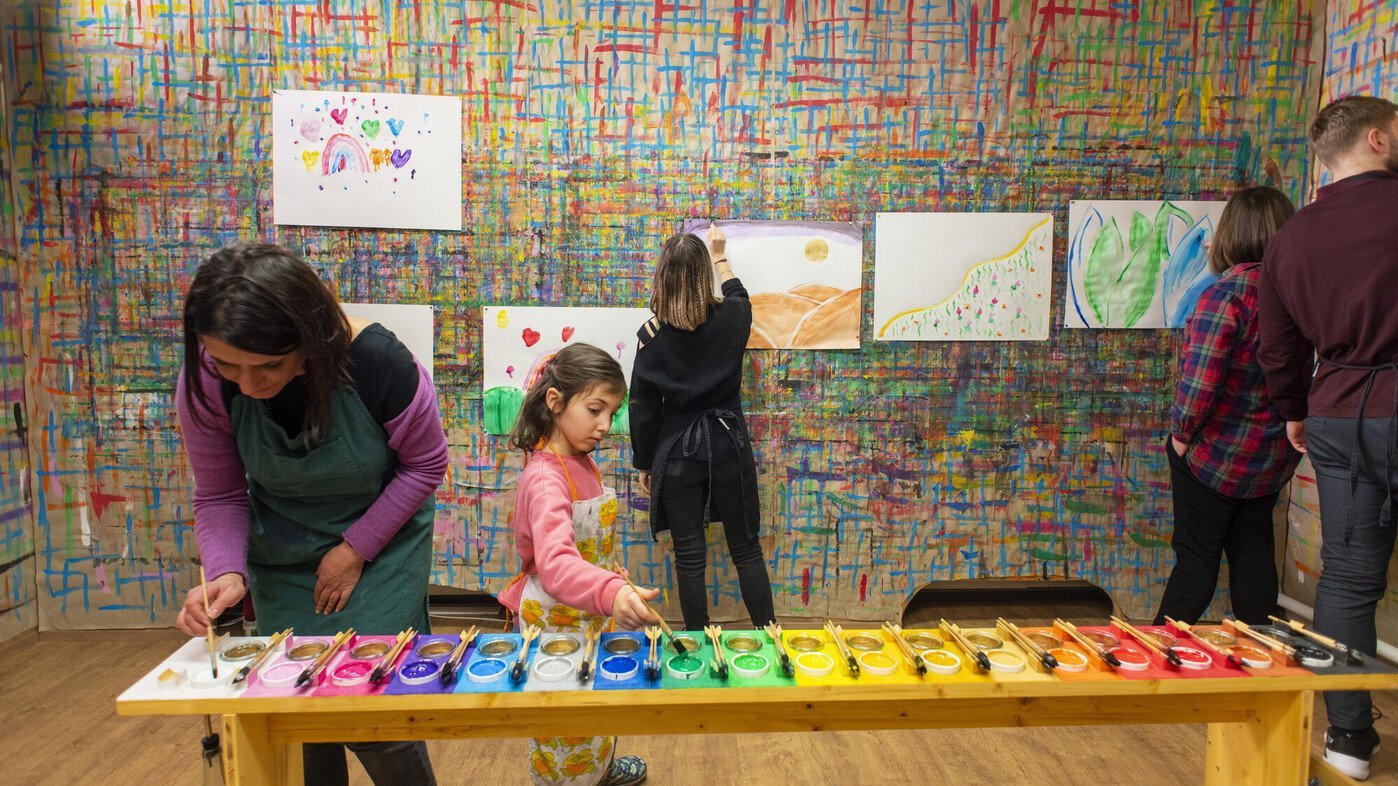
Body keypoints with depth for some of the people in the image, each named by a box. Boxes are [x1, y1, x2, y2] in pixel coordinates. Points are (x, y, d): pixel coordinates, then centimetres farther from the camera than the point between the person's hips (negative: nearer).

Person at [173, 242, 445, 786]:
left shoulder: (378, 362, -30)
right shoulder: (204, 383, -20)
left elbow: (426, 463, -14)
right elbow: (220, 496, -6)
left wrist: (355, 549, -14)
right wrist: (227, 572, -24)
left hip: (383, 540, -3)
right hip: (282, 556, 3)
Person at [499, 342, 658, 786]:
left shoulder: (583, 462, 0)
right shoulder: (546, 479, -29)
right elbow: (555, 563, -46)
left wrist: (611, 593, 5)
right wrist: (611, 593, -61)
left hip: (591, 611, 9)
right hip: (555, 619, -9)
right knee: (565, 725, 10)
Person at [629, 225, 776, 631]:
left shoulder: (652, 335, -10)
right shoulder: (731, 318, -6)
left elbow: (643, 407, -5)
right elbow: (739, 297, 22)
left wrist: (644, 463, 7)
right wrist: (720, 258, 35)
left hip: (677, 455, -1)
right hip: (729, 447, 2)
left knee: (689, 557, 9)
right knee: (746, 550, 14)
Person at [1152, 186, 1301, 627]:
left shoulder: (1226, 294, -23)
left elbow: (1200, 379, -25)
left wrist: (1181, 433, -13)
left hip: (1215, 455, -6)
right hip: (1275, 457, 6)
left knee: (1197, 554, 3)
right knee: (1253, 549, 17)